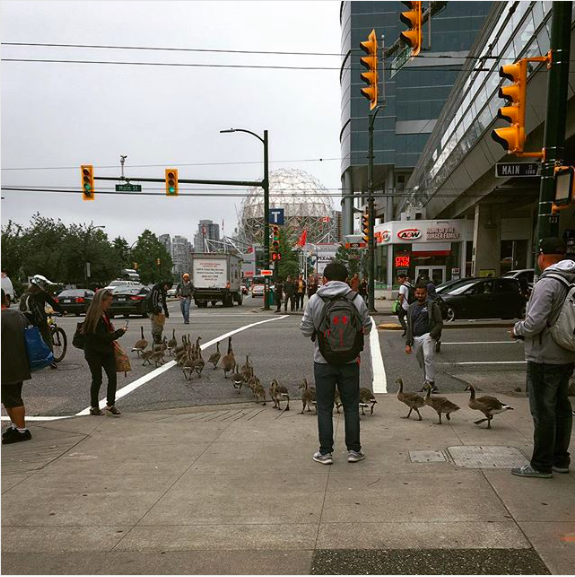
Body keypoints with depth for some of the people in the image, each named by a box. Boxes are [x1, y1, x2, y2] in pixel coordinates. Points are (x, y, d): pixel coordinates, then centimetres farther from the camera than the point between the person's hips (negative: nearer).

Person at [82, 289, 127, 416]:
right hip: (94, 352, -7)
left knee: (112, 376, -2)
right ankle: (94, 407, 19)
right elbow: (103, 336, -21)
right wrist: (121, 331, -13)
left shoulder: (104, 314, 8)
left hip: (106, 351, 7)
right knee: (97, 379, 3)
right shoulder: (94, 317, -20)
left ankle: (110, 404, 9)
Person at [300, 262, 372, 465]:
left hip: (323, 362, -1)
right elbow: (367, 327, 4)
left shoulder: (315, 300, -8)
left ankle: (325, 452, 13)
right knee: (351, 406, 13)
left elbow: (305, 330, -5)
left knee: (324, 408, 9)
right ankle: (353, 450, 19)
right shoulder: (356, 299, -5)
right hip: (350, 361, 1)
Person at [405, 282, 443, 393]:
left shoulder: (432, 305, 2)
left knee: (428, 357, -22)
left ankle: (430, 382, -22)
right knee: (421, 363, 10)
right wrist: (408, 343, 11)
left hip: (427, 336, -5)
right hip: (415, 338, 5)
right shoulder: (411, 307, 16)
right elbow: (409, 327, 18)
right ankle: (426, 384, 19)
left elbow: (439, 323, -2)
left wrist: (431, 335, -16)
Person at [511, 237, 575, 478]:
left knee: (543, 411, 0)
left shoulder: (546, 284, -20)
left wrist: (517, 329, -4)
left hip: (544, 359, -8)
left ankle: (541, 465, 10)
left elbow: (534, 323, -25)